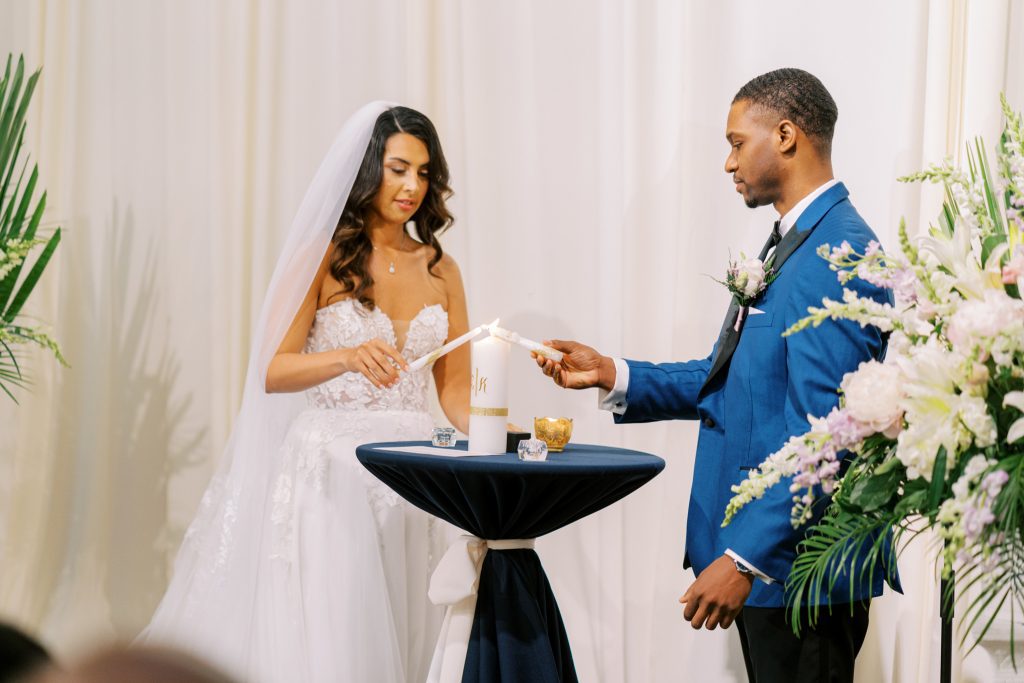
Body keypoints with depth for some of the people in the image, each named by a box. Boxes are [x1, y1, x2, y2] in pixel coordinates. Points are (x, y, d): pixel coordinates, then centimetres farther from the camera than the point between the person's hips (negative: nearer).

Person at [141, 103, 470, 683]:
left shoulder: (439, 269, 10)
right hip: (330, 467, -4)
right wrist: (347, 357, -27)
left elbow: (455, 387, 9)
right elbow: (272, 370, -9)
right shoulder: (323, 257, -2)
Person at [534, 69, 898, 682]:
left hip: (798, 562, -10)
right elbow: (730, 380, 17)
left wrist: (744, 558, -24)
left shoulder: (839, 254, -19)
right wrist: (611, 375, 8)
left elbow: (820, 432, -24)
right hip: (762, 552, 10)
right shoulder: (791, 243, 14)